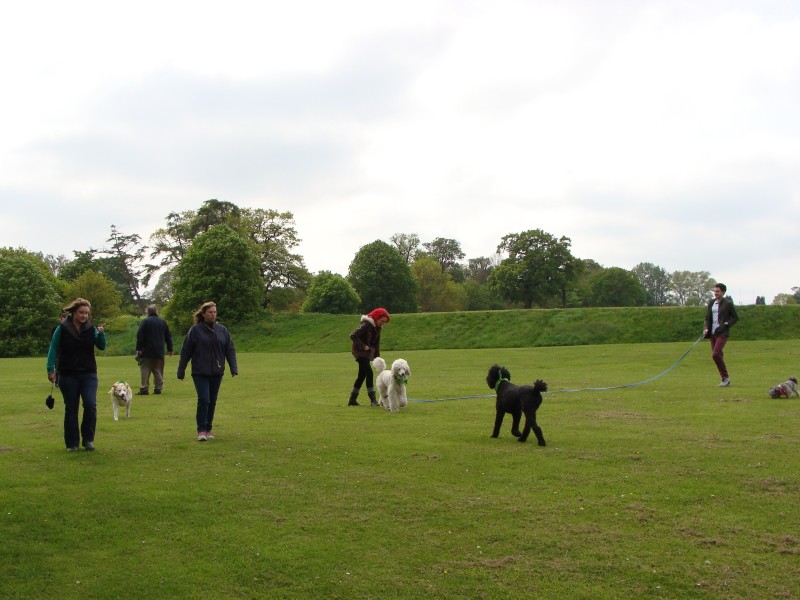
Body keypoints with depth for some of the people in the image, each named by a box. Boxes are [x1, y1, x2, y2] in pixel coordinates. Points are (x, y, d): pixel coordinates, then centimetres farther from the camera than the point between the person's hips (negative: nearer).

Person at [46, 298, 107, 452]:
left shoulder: (91, 328, 2)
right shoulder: (62, 329, -3)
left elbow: (101, 346, -4)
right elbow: (53, 349, 0)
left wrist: (101, 334, -22)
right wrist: (51, 369, -6)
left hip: (88, 374, 1)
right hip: (68, 375, -1)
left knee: (90, 404, -13)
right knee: (71, 409, 5)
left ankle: (88, 439, 2)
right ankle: (72, 443, 15)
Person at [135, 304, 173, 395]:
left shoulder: (145, 321, -5)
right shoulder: (163, 322, 11)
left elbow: (140, 336, -11)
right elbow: (168, 337, 15)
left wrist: (138, 348, -9)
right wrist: (169, 349, 21)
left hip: (147, 351, -4)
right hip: (159, 352, 4)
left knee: (145, 370, -2)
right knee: (158, 371, 10)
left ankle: (144, 389, -8)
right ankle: (158, 388, 8)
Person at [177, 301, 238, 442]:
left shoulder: (222, 330, 5)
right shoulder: (196, 330, -4)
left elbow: (230, 350, 7)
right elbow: (186, 351, -1)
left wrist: (233, 367, -3)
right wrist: (181, 371, 0)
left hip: (217, 372, 3)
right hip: (200, 372, -3)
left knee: (212, 401, 7)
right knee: (203, 399, -12)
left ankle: (208, 429, 18)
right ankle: (201, 430, -3)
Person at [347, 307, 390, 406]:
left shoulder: (378, 327, 7)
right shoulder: (365, 325, -19)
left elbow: (376, 343, 15)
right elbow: (353, 336, -24)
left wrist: (377, 356, 8)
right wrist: (363, 346, -22)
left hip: (368, 353, 9)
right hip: (360, 352, -9)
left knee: (362, 376, 11)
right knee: (369, 373, -17)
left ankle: (352, 400, 19)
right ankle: (373, 399, -16)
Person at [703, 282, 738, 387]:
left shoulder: (728, 304, -4)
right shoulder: (711, 303, 12)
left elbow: (735, 318, 1)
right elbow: (707, 317, 18)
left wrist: (726, 324, -12)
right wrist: (706, 328, 2)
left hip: (722, 333, -7)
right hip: (712, 333, 7)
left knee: (715, 354, -19)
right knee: (718, 355, 8)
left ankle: (726, 376, -5)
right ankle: (725, 379, 16)